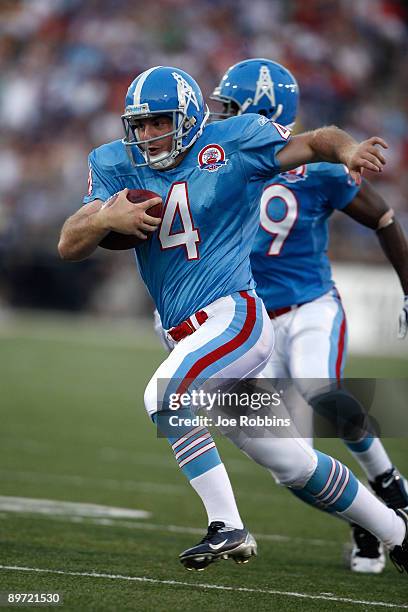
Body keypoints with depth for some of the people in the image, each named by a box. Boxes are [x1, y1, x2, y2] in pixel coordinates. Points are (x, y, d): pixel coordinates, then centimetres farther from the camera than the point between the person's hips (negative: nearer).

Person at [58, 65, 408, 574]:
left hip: (234, 316, -6)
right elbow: (69, 246, 2)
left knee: (163, 396, -28)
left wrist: (348, 150, -19)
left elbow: (317, 141, 5)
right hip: (190, 333, 6)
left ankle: (228, 529, -22)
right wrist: (107, 218, -19)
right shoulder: (118, 165, 9)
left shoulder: (232, 145, -3)